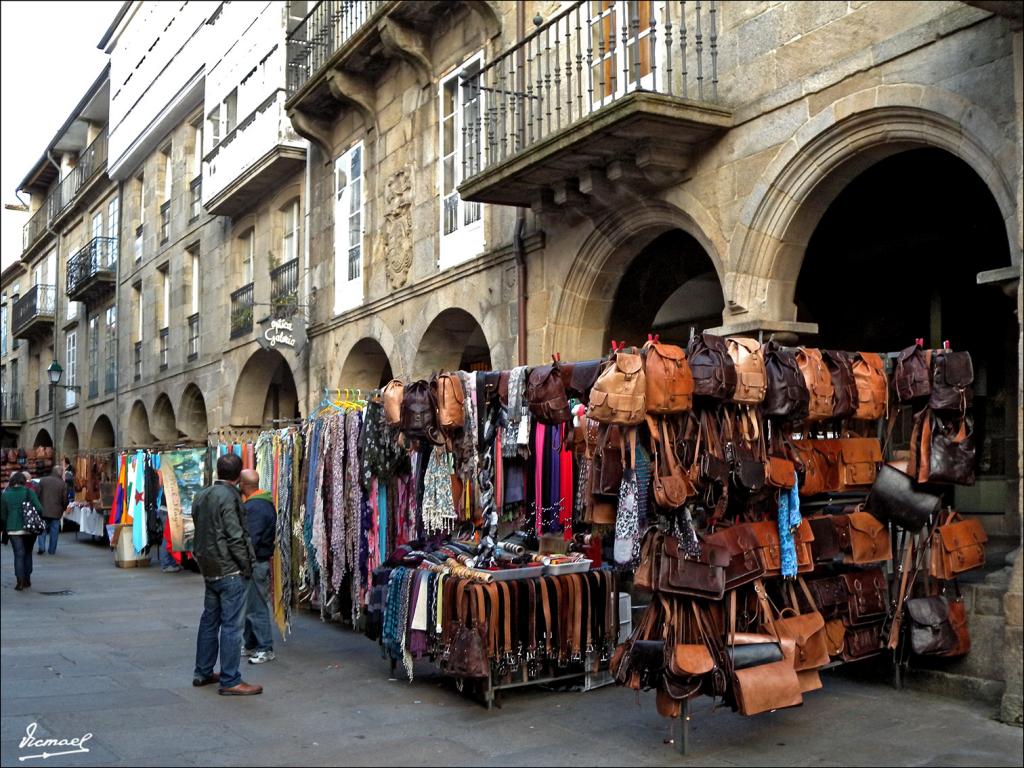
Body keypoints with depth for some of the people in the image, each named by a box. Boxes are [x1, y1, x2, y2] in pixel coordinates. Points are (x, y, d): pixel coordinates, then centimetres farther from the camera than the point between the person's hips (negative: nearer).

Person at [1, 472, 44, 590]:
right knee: (28, 553, 15)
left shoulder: (5, 494, 1)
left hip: (13, 529, 0)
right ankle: (27, 579, 19)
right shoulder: (29, 492, -4)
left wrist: (5, 529, 19)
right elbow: (39, 508, -12)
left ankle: (20, 581, -10)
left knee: (19, 554, 1)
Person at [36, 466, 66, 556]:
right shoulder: (62, 484, -4)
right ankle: (52, 550, 10)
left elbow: (37, 495, 1)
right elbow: (65, 499, -2)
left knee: (42, 529, 11)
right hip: (56, 511, -1)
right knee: (54, 531, 7)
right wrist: (63, 508, 16)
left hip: (43, 510, 1)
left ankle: (41, 547, -3)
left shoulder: (43, 480, 0)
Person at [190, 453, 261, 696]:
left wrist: (203, 560, 19)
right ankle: (230, 681, -2)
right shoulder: (228, 496, -15)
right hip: (230, 570, -9)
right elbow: (235, 536, -17)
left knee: (209, 620, 17)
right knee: (231, 625, -5)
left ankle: (202, 673, 27)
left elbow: (199, 531, 15)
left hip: (209, 569, 9)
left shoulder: (201, 496, 11)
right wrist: (247, 565, -10)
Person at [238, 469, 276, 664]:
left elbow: (251, 539, -24)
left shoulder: (254, 507, -20)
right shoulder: (261, 503, 13)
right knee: (250, 606, 17)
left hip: (255, 562, -10)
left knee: (256, 607, -4)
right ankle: (251, 645, 26)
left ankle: (265, 649, 2)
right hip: (258, 561, 10)